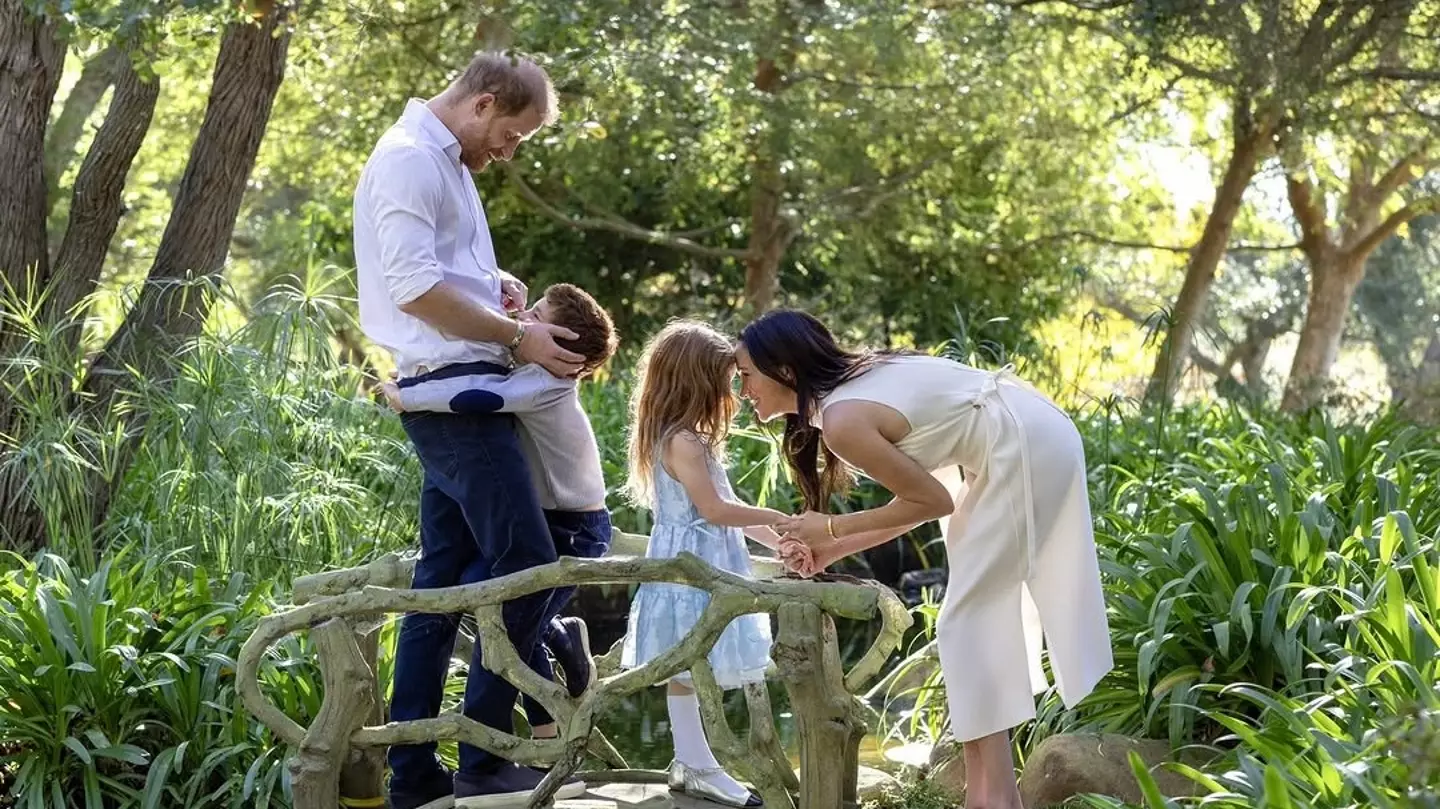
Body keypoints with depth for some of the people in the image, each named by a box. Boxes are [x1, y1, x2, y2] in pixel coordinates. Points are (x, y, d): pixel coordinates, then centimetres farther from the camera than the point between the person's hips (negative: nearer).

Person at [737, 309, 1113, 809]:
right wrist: (836, 549, 9)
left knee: (968, 620, -5)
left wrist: (833, 529, -5)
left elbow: (933, 501, -12)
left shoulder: (842, 423, -18)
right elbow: (927, 494, 12)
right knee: (983, 612, 13)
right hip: (1034, 439, 10)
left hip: (1023, 450, -10)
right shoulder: (851, 387, 10)